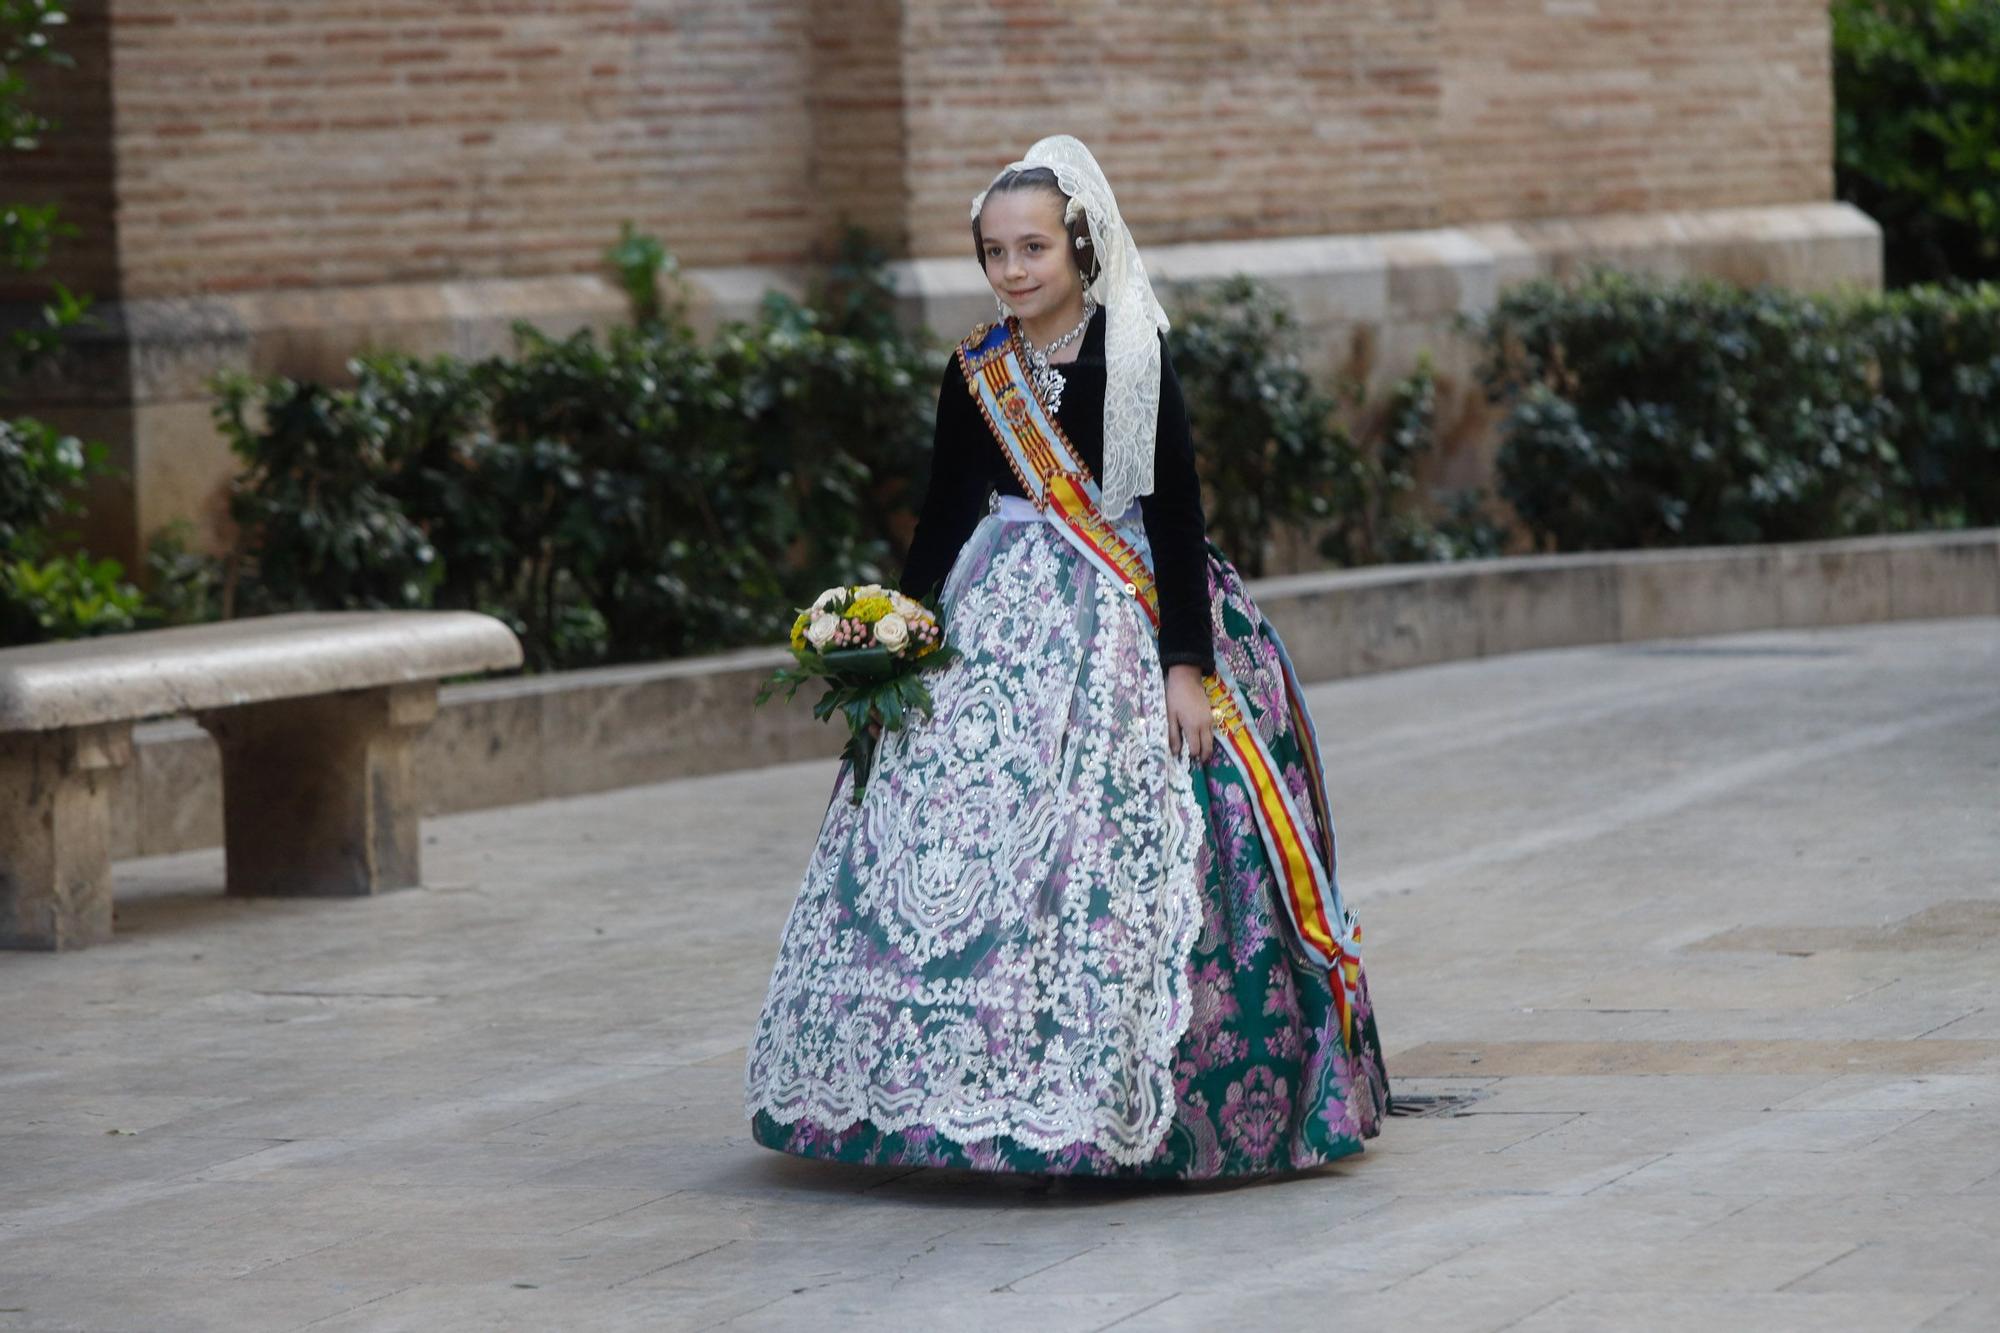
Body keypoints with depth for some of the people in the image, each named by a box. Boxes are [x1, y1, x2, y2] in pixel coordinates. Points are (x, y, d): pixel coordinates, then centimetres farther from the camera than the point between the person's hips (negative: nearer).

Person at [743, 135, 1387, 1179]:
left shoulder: (1135, 359, -6)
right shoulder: (976, 371, 8)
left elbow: (1175, 513, -7)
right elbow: (944, 518, 15)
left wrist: (1187, 661, -12)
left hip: (1120, 624, -5)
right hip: (998, 620, 5)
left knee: (1114, 847, -10)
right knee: (964, 844, -3)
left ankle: (1111, 1098, -5)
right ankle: (991, 1081, 5)